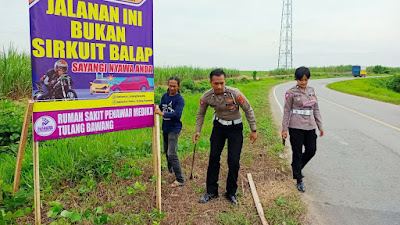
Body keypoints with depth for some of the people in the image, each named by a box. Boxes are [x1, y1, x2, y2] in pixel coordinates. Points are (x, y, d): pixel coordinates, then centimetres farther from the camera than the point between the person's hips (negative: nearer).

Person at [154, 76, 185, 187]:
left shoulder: (180, 99, -13)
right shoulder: (164, 96, 6)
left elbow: (177, 114, -25)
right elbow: (161, 108, 12)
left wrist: (162, 113, -30)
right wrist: (156, 110, -11)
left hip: (174, 129, -7)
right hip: (165, 128, 7)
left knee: (172, 154, -11)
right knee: (166, 152, 20)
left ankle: (180, 180, -2)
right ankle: (170, 171, 41)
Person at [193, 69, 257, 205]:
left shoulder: (234, 93, -25)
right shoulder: (206, 97, -15)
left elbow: (248, 110, -11)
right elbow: (201, 114, 4)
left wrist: (253, 130, -9)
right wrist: (197, 131, -3)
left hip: (235, 127, -2)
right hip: (219, 126, 3)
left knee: (234, 161, -4)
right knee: (213, 158, 2)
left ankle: (231, 193, 17)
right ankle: (211, 192, 17)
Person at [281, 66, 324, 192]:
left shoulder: (312, 91, 8)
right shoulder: (291, 93, -7)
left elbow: (316, 109, 13)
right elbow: (286, 111, -5)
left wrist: (320, 126, 11)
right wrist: (284, 129, -8)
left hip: (310, 126, 5)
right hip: (296, 127, -5)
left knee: (311, 150, 11)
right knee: (297, 153, 3)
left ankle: (296, 167, 37)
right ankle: (299, 180, 14)